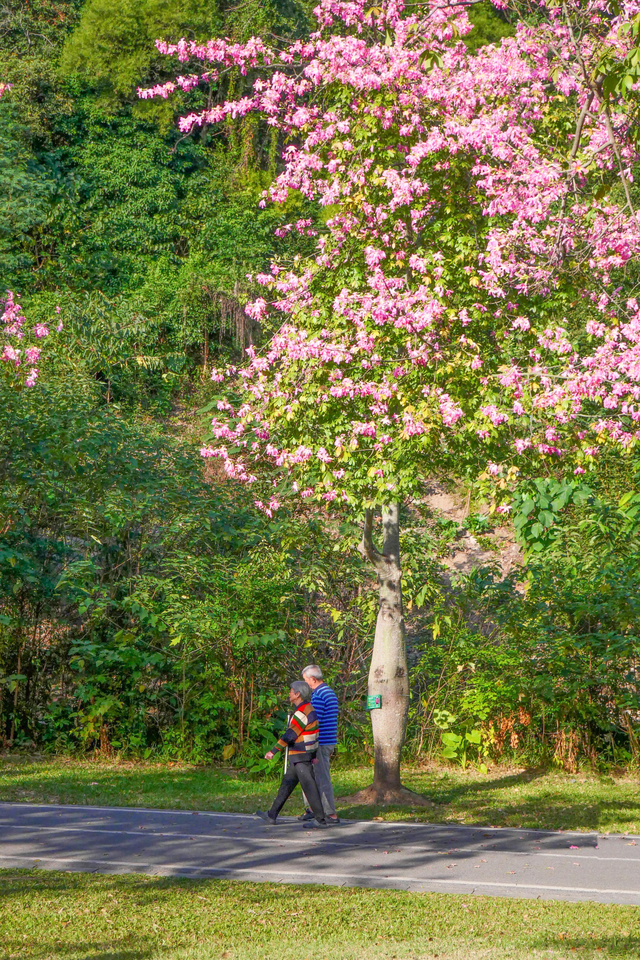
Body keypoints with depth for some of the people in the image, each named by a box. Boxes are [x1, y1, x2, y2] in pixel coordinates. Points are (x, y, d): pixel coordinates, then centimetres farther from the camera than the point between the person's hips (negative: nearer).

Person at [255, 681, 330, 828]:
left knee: (309, 787, -7)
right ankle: (272, 815, 21)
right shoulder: (308, 709, 12)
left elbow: (290, 734, -25)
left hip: (301, 757, -10)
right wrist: (313, 755, 26)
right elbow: (310, 733, 20)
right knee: (286, 785, 14)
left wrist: (273, 751, -25)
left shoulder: (302, 712, -21)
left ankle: (320, 819, -4)